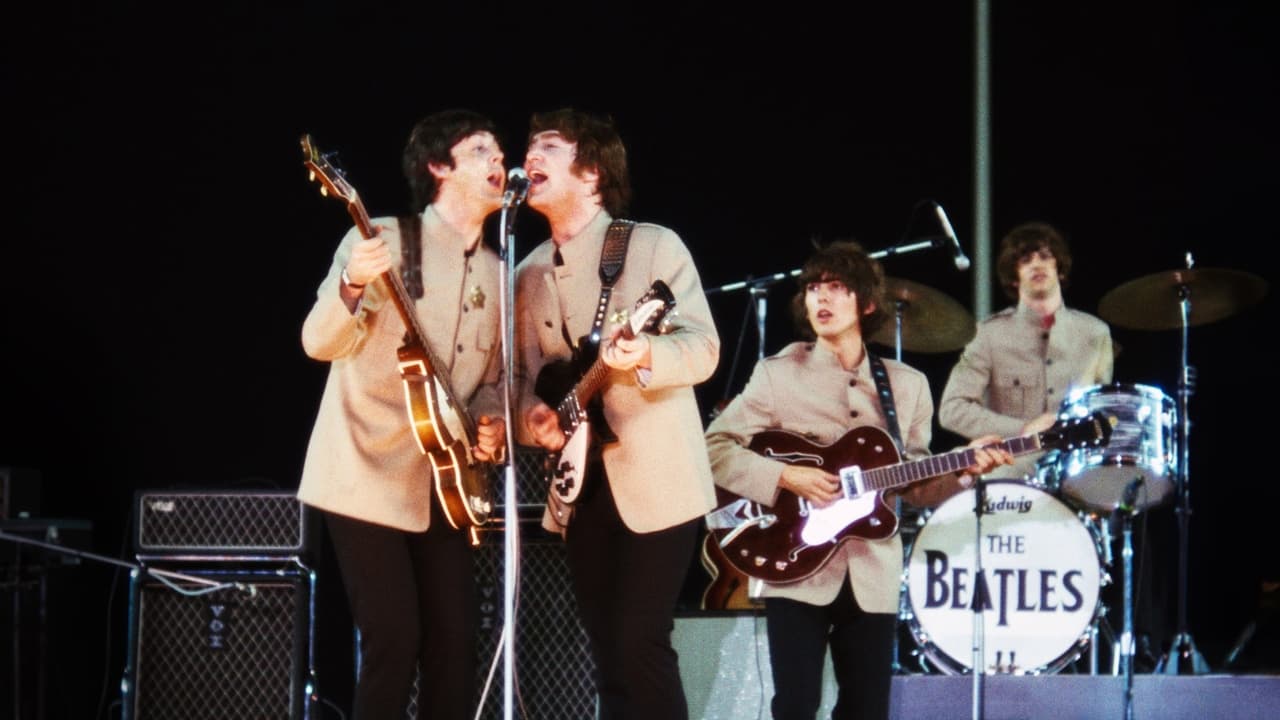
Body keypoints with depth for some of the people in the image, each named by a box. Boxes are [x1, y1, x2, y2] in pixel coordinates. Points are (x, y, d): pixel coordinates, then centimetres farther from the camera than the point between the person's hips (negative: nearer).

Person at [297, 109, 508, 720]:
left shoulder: (497, 274, 13)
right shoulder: (383, 240, -7)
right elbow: (320, 343, -15)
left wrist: (491, 423, -1)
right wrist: (352, 287, -35)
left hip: (444, 487, 6)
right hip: (368, 479, -6)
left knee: (456, 640, 3)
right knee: (394, 641, -11)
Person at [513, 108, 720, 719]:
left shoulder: (654, 245, -4)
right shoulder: (529, 274, 13)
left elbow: (704, 346, -12)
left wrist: (645, 355, -32)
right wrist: (531, 414, -5)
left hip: (654, 481, -6)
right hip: (578, 485, 6)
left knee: (640, 646, -13)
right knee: (610, 659, 7)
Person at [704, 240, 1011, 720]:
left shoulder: (907, 386, 9)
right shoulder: (778, 374, -1)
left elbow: (914, 485, 13)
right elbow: (714, 448, -4)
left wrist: (964, 470, -5)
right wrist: (783, 476, -16)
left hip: (872, 575, 3)